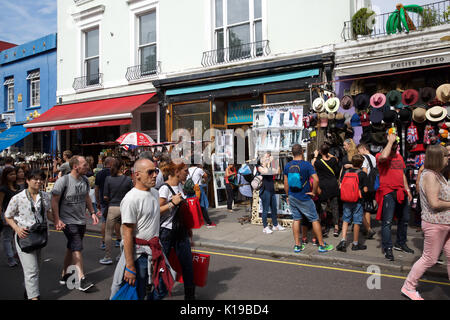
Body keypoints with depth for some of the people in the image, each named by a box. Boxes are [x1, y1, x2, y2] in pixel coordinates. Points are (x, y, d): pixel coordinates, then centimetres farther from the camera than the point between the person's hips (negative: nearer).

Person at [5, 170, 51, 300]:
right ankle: (34, 296, 1)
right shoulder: (18, 198, -9)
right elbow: (8, 217, 1)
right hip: (24, 236, -5)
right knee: (31, 269, -8)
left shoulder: (45, 196, 2)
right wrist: (17, 229, -14)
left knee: (36, 264, 18)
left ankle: (28, 289, 39)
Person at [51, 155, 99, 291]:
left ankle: (64, 274, 32)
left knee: (71, 249, 17)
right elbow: (54, 201, -13)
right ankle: (81, 279, -5)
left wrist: (92, 212, 13)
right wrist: (57, 220, -20)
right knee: (77, 249, -10)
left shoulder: (85, 180, 6)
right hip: (68, 221, -7)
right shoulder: (63, 181, -14)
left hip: (81, 221, 7)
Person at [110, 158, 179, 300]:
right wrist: (130, 267, -21)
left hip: (155, 251, 8)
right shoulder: (131, 199, -20)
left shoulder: (155, 193, 8)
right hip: (138, 253, -8)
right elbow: (127, 235, -21)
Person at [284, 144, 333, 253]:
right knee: (315, 219, 6)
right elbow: (316, 179, -21)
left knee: (296, 219, 13)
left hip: (292, 197, 5)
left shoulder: (288, 166, 0)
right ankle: (322, 245, 14)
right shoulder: (306, 164, -13)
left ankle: (297, 245, 16)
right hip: (304, 198, -5)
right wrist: (314, 192, -7)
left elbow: (286, 183, 5)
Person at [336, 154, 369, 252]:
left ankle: (343, 240, -1)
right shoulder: (363, 174, -8)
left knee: (345, 220, 11)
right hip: (357, 201, -3)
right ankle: (355, 243, 16)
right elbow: (365, 189, -9)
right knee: (357, 222, 7)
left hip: (346, 200, 3)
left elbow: (340, 186, 3)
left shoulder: (346, 172, 3)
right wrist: (362, 193, 11)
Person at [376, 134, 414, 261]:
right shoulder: (380, 156, -8)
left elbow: (402, 174, 23)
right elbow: (384, 157, -35)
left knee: (404, 220, 17)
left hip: (401, 192, 8)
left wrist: (407, 190, 19)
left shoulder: (399, 157, 16)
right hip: (388, 193, -8)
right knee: (387, 222, -6)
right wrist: (390, 141, -23)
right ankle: (387, 248, 3)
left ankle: (400, 244, 33)